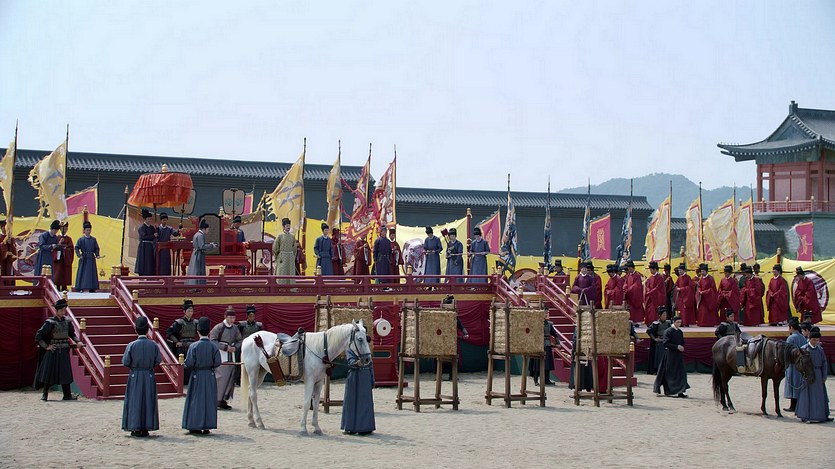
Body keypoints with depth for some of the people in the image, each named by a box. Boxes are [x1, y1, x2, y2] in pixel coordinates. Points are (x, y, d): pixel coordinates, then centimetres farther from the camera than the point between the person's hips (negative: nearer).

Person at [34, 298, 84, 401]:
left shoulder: (67, 322, 6)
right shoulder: (50, 322, -10)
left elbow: (72, 334, 19)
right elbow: (38, 335, -11)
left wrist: (77, 342, 2)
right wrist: (46, 346, -11)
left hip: (64, 351, 4)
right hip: (53, 351, -4)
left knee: (65, 373, 4)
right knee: (49, 372, 1)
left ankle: (67, 395, 6)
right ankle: (45, 394, 12)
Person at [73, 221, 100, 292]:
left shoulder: (93, 239, 9)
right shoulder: (81, 239, 0)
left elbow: (96, 248, 11)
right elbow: (77, 248, -4)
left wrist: (97, 255, -4)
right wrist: (79, 255, -17)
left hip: (91, 259, 3)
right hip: (84, 259, -3)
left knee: (92, 274, 3)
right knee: (82, 274, -3)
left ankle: (92, 289, 8)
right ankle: (80, 289, 0)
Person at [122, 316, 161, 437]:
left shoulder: (132, 345, -11)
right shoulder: (153, 345, -6)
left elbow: (125, 362, -8)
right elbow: (158, 360, -2)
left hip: (135, 377, -1)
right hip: (149, 376, 2)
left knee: (135, 401, 6)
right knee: (148, 401, 9)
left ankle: (136, 428, 6)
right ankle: (146, 428, 11)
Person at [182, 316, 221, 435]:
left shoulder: (194, 346, -13)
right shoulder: (213, 346, -6)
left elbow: (189, 364, -13)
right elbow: (217, 363, -4)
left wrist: (185, 365, 9)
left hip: (197, 377, -2)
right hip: (210, 376, 2)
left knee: (196, 400, 7)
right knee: (209, 400, 9)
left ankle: (195, 426, 9)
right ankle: (207, 426, 13)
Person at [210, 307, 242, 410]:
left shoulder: (235, 328, 8)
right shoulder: (219, 327, -9)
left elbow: (239, 340, 17)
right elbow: (213, 340, -12)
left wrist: (235, 347, -4)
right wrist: (225, 347, -17)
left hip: (231, 355, 6)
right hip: (221, 355, -6)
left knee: (230, 377, 6)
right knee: (221, 376, -11)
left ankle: (224, 399, 13)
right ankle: (217, 400, -6)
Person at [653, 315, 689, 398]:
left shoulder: (680, 332, 11)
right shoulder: (668, 331, -9)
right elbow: (666, 343, -15)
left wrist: (681, 347, -1)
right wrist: (677, 347, -21)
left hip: (679, 355, 6)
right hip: (670, 355, -6)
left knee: (680, 373, 0)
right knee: (670, 374, -1)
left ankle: (680, 391, 0)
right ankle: (668, 391, 8)